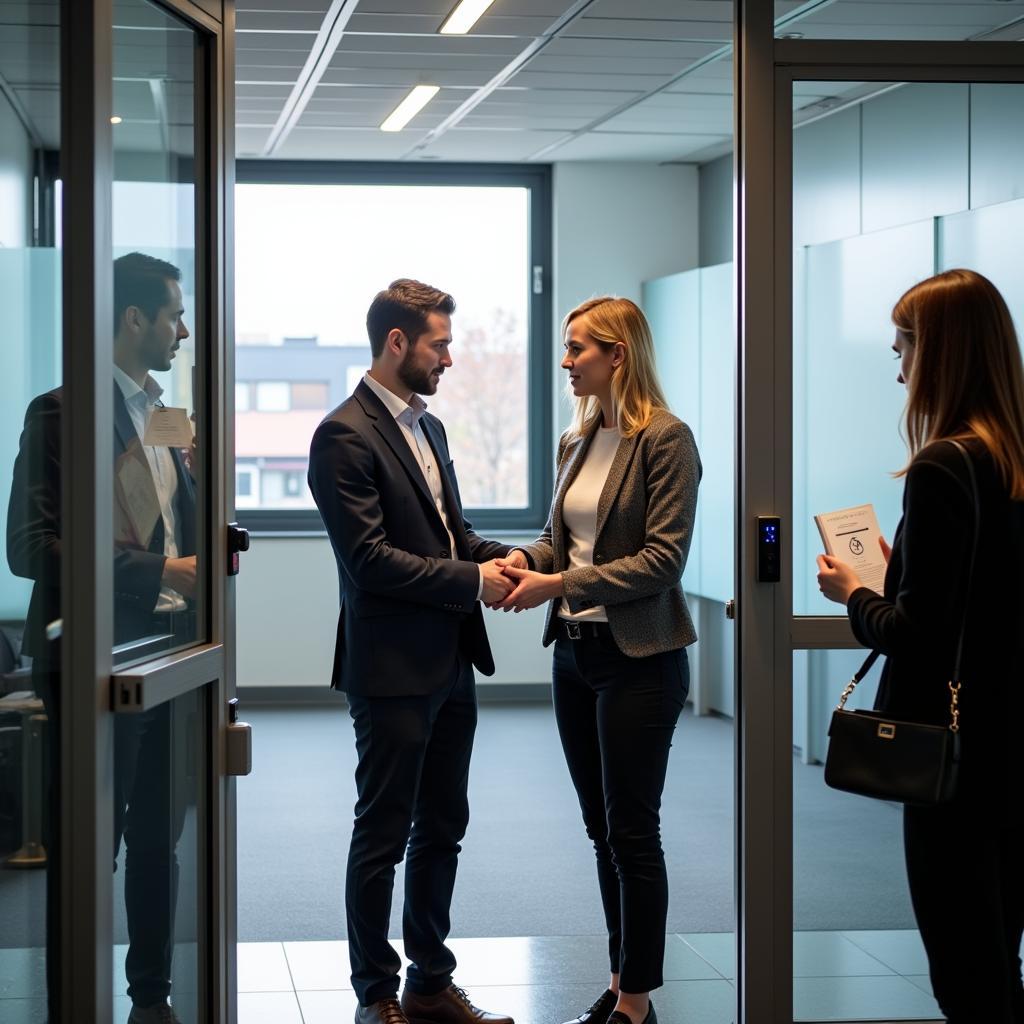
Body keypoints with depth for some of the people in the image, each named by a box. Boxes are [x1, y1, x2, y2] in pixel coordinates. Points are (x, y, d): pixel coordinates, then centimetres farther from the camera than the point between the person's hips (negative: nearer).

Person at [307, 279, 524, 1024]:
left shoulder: (427, 426, 14)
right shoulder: (345, 437, -14)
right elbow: (370, 557, -20)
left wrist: (499, 556, 0)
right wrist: (473, 581, -17)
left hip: (451, 665, 9)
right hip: (393, 669, -9)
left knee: (442, 829, 15)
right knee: (383, 836, 3)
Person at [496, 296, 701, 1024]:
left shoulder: (664, 439, -12)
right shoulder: (576, 443, 10)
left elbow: (663, 557, -16)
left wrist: (559, 584, -20)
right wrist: (519, 563, -6)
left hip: (638, 658, -7)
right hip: (576, 652, 7)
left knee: (631, 831, -1)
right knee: (602, 827, 12)